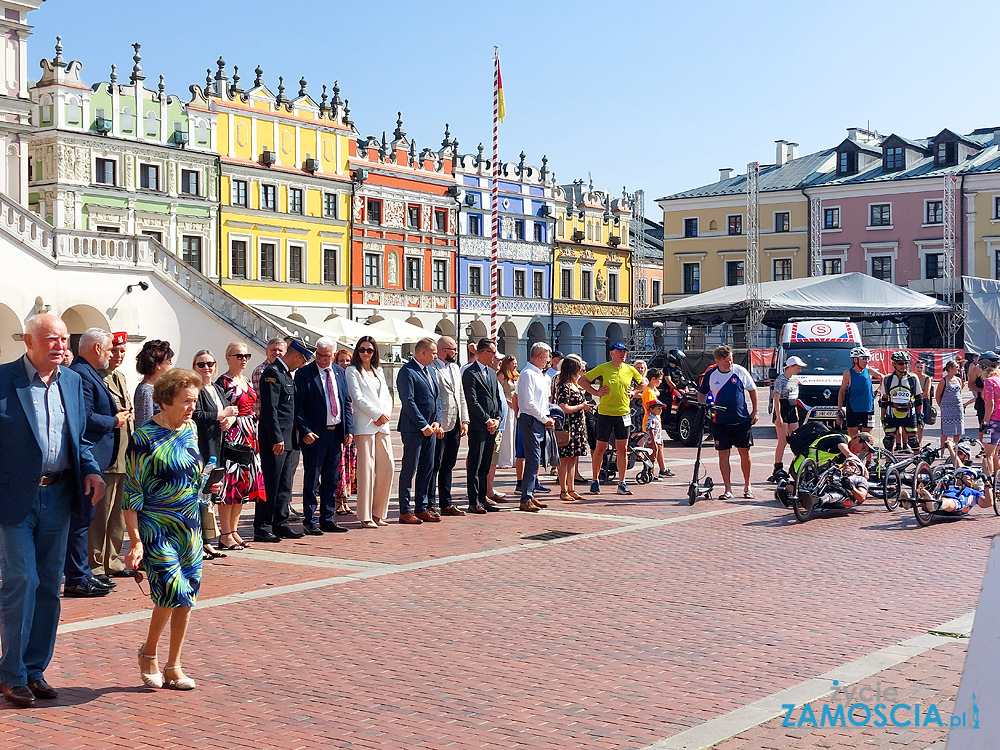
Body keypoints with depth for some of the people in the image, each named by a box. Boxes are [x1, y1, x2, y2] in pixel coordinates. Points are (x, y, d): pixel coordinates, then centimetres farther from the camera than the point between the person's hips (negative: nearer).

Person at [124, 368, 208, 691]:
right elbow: (132, 493, -11)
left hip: (190, 529, 6)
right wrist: (135, 540, -15)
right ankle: (148, 653, 10)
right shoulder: (144, 438, -11)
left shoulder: (190, 431, 7)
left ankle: (173, 666, 18)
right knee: (173, 592, -15)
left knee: (186, 598, 6)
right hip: (157, 528, -6)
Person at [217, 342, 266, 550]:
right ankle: (225, 535, -1)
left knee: (244, 485, 9)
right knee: (229, 484, -7)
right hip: (231, 437, -8)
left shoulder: (246, 381, 16)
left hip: (249, 438, 8)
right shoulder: (223, 383, -8)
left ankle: (234, 530, 17)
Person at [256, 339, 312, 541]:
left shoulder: (287, 374, 18)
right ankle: (262, 528, -1)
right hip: (275, 440, -10)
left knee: (284, 486, 12)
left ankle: (280, 525, 17)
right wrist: (277, 439, -22)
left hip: (288, 440, 10)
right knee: (270, 485, -5)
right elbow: (269, 409, -19)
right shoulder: (272, 373, -12)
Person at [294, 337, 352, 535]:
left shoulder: (339, 372, 11)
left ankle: (328, 519, 19)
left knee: (331, 480, 11)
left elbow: (346, 402, 13)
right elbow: (298, 406, -7)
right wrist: (305, 431, -16)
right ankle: (309, 522, 7)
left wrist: (349, 429, 4)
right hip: (314, 435, -5)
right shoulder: (303, 373, -5)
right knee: (311, 480, 0)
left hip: (336, 433, 5)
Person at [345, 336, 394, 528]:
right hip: (364, 424, -6)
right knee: (366, 468, -8)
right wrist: (378, 414, -12)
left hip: (382, 425, 6)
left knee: (387, 466, 2)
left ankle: (377, 513, 12)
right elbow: (357, 398, -8)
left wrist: (386, 414, -3)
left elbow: (387, 397, 16)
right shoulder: (353, 371, 2)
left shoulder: (378, 372, 20)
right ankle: (365, 517, -4)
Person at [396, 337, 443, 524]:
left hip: (429, 428, 8)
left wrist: (436, 422, 3)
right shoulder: (407, 372, -11)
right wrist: (423, 425, -17)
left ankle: (421, 508, 18)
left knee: (427, 469, 11)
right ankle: (404, 511, 2)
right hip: (413, 429, -8)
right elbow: (408, 402, -17)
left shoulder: (430, 371, 16)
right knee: (409, 469, -3)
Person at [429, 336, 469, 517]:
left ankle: (446, 504, 19)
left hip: (455, 425, 8)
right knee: (434, 466, -3)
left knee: (448, 466, 13)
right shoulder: (431, 369, -10)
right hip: (439, 426, -8)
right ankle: (430, 505, 3)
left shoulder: (455, 368, 18)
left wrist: (464, 421, 12)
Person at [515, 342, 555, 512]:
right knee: (533, 459, -12)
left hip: (539, 421, 10)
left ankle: (530, 495, 20)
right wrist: (545, 419, -13)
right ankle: (526, 500, -12)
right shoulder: (528, 374, -13)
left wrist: (547, 417, 10)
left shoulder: (540, 375, 18)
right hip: (529, 420, -10)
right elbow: (529, 403, -19)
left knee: (534, 459, 13)